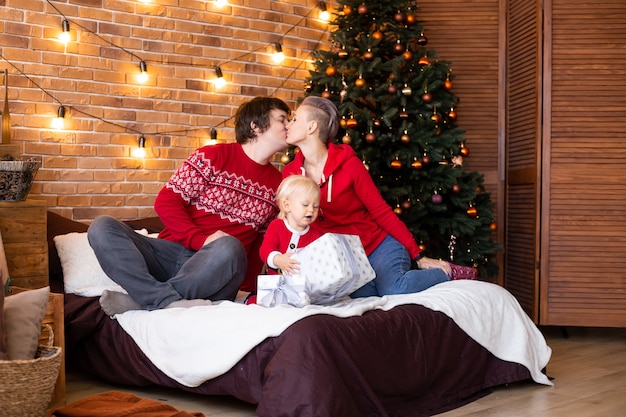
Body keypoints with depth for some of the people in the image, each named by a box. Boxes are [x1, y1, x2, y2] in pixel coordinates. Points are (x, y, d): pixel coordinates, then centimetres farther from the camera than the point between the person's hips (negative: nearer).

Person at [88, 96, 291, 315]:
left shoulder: (277, 183, 13)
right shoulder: (211, 156, 4)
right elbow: (166, 202, -3)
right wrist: (201, 240, -16)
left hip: (217, 272, 0)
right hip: (173, 251, 0)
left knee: (229, 247, -37)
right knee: (102, 227, -22)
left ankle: (141, 298, -27)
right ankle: (171, 300, -39)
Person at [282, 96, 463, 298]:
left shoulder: (349, 164, -11)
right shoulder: (290, 174, -1)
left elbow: (382, 212, -9)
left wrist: (419, 257, -10)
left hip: (380, 245, -3)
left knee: (394, 290, -31)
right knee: (363, 295, -28)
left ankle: (447, 272, 0)